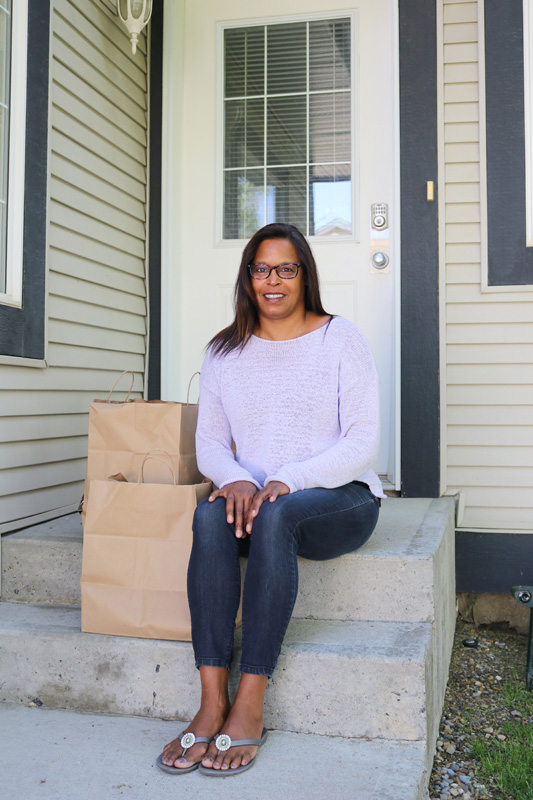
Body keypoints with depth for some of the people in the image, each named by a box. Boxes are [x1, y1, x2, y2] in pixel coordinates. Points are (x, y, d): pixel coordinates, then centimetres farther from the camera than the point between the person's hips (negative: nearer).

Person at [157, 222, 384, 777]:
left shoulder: (341, 339, -1)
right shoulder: (225, 351, 9)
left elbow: (362, 441, -9)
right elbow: (209, 442, 6)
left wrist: (290, 479, -24)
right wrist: (236, 478, -17)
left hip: (341, 498, -3)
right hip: (255, 496, 3)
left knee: (274, 515, -35)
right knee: (210, 515, -30)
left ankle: (249, 708, -29)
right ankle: (211, 703, -29)